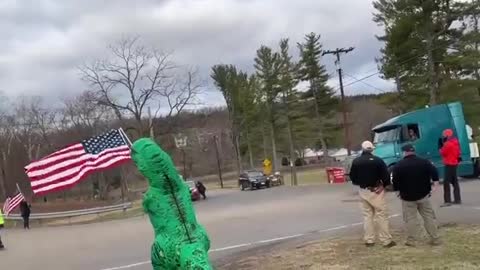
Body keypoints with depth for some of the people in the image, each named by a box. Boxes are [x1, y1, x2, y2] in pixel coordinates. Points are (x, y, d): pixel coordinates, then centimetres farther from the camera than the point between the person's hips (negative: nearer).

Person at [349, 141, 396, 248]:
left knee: (367, 215, 13)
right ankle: (386, 240, 4)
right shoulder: (377, 160, -12)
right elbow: (386, 175, -11)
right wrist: (385, 185, 8)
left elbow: (352, 177, 6)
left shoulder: (355, 162, 0)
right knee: (381, 215, 2)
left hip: (363, 191, 4)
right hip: (376, 191, -4)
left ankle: (369, 240, 15)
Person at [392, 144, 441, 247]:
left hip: (407, 196, -2)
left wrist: (398, 190, 6)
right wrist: (435, 183, 1)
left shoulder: (398, 166, -6)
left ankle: (411, 240, 2)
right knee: (429, 217, 9)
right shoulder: (424, 162, 2)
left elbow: (395, 181, -7)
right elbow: (434, 173, -4)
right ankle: (435, 239, 11)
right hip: (423, 195, 2)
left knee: (410, 219, 4)